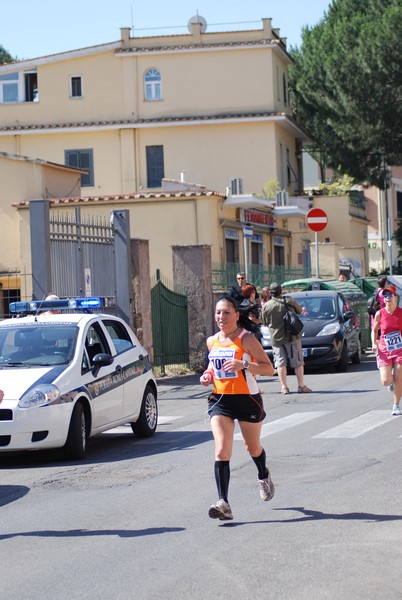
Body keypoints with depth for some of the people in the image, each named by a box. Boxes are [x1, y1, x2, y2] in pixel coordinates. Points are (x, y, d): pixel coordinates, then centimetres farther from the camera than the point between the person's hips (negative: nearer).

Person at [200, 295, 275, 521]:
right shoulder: (212, 341, 6)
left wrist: (243, 365, -28)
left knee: (253, 447, 17)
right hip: (220, 400, 3)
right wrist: (208, 374, 3)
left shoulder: (246, 339, -11)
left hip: (247, 399, -3)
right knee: (222, 451, -13)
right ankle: (223, 503, -18)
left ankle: (264, 476, 51)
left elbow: (269, 368, -13)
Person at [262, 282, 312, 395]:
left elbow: (265, 322, 4)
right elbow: (300, 311, 9)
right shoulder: (289, 301, -7)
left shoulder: (266, 306, -6)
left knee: (280, 363, 5)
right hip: (292, 336, 0)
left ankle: (284, 387, 1)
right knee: (298, 362, 7)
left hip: (276, 338, 0)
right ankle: (301, 386, 9)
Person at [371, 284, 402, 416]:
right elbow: (374, 330, 9)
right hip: (384, 351, 1)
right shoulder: (379, 314, -3)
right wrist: (374, 343, -7)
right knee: (385, 381, -9)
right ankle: (391, 382, 29)